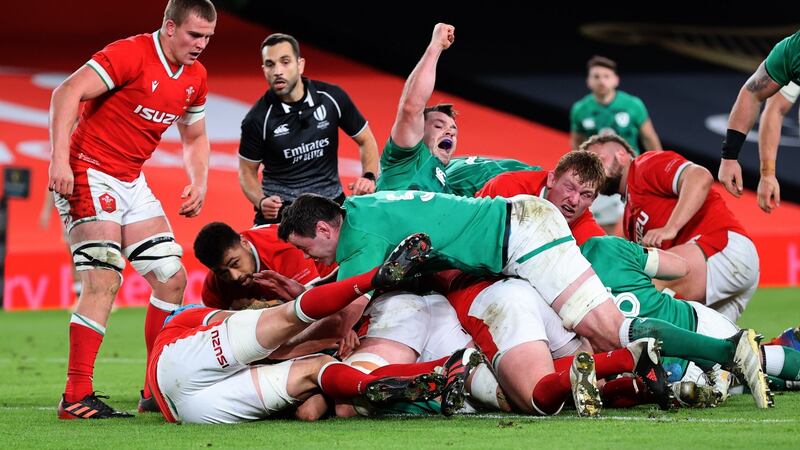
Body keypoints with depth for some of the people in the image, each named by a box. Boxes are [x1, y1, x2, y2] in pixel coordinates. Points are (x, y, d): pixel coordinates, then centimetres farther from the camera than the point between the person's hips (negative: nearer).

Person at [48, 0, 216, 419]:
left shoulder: (195, 78, 8)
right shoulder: (130, 55, -17)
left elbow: (194, 137, 23)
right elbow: (67, 93, -23)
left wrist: (198, 181, 5)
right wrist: (60, 159, -31)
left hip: (132, 181, 9)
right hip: (89, 174, -9)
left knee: (172, 278, 6)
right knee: (103, 281, -19)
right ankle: (76, 397, -19)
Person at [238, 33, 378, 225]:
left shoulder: (332, 98, -4)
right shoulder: (257, 119, -8)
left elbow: (365, 140, 10)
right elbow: (247, 170, 4)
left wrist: (369, 177, -7)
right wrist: (261, 202, -14)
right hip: (279, 208, -2)